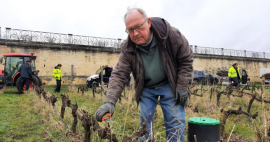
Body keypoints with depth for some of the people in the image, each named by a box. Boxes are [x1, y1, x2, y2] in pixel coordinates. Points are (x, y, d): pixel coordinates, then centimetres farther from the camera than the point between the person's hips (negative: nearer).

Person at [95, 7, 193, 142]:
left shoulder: (171, 34, -22)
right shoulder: (128, 49, -17)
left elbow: (186, 59, -10)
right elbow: (119, 75, -20)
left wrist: (182, 86, -13)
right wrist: (109, 102, -34)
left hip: (169, 85, -1)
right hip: (146, 88, 2)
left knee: (175, 122, -4)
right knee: (145, 123, 5)